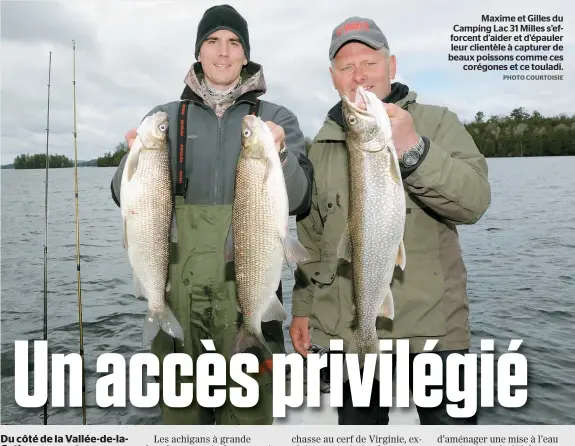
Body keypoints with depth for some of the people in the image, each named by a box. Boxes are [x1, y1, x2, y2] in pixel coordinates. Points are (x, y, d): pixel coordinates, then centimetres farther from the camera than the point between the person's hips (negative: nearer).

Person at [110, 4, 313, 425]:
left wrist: (279, 154, -26)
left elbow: (299, 201, -8)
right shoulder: (165, 117, 8)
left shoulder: (276, 118, 4)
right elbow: (127, 199, 2)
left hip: (249, 287, -1)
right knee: (180, 407, 13)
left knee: (249, 412, 7)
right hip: (178, 288, 2)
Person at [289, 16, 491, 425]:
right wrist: (303, 307, 13)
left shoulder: (437, 123, 0)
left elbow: (473, 202, -16)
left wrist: (413, 149, -28)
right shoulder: (322, 146, 10)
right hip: (343, 330, 3)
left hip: (430, 327, -2)